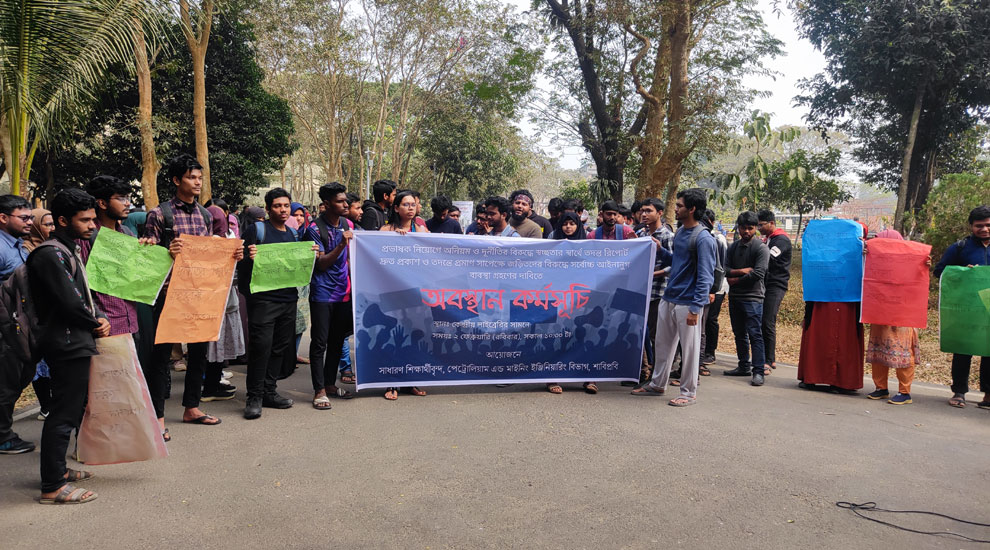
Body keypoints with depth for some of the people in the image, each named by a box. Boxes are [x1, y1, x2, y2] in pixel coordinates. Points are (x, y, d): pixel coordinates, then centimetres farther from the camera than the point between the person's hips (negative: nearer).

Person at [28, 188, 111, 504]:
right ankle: (52, 487, 2)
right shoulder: (51, 255, -15)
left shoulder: (71, 250, 16)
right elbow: (70, 303, -20)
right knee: (64, 414, -5)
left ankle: (57, 470, 29)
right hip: (68, 345, -10)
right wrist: (95, 323, -4)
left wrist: (99, 319, 0)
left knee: (70, 410, 17)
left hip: (77, 343, 10)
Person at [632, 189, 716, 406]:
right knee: (663, 344, 17)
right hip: (668, 298, 8)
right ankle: (657, 384, 31)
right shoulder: (679, 232, 11)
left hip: (687, 303, -8)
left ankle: (689, 393, 15)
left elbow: (705, 277, -17)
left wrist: (695, 308, -21)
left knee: (689, 349, 3)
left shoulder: (703, 239, -14)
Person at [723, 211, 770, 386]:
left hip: (753, 297, -6)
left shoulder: (761, 248, -5)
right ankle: (744, 366, 24)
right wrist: (743, 271, -12)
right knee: (739, 334, 13)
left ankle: (758, 371, -8)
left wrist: (736, 279, -6)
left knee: (755, 334, -9)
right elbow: (725, 269, 4)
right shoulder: (733, 246, 13)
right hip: (734, 296, 7)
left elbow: (758, 273, -14)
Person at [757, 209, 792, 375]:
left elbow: (769, 257, -21)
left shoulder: (781, 239, -7)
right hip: (764, 285, 8)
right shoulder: (766, 239, 19)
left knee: (768, 323, -12)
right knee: (761, 322, 7)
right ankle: (770, 359, 16)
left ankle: (768, 361, -7)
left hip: (776, 286, -8)